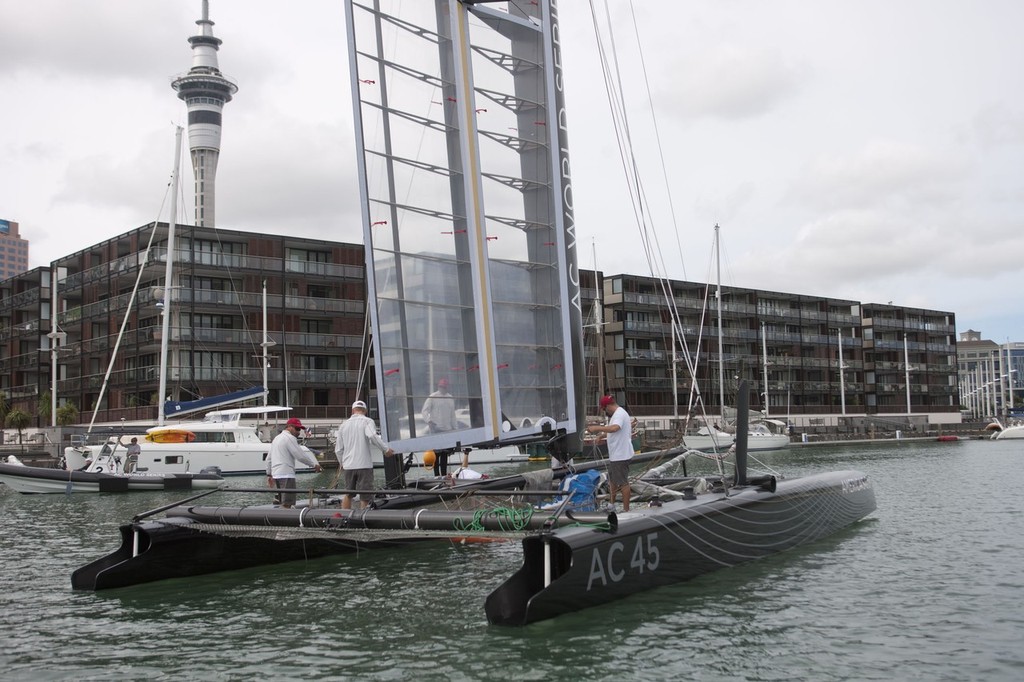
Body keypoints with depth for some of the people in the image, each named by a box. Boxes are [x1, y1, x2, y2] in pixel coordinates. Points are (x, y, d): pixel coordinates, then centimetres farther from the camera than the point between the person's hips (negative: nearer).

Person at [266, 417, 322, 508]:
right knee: (287, 504, -13)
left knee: (283, 503, 11)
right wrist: (314, 465, -6)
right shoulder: (290, 438, -8)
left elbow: (269, 458, 25)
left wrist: (269, 474, 29)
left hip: (276, 473, 10)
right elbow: (300, 455, -14)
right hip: (286, 474, -10)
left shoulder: (276, 438, 22)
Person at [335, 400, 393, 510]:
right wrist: (385, 449, -16)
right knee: (364, 498, -1)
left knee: (348, 495, 18)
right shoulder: (367, 421, -1)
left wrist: (341, 463, 31)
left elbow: (338, 449, 14)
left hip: (348, 466, 5)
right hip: (364, 465, -4)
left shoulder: (343, 425, 13)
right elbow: (372, 435, -23)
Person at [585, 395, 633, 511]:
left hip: (621, 456, -11)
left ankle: (626, 509, 5)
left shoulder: (619, 414, -21)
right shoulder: (618, 413, 14)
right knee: (612, 480, 21)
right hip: (615, 454, 11)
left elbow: (614, 428, -40)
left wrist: (596, 428, -37)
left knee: (623, 482, -2)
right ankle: (612, 504, 34)